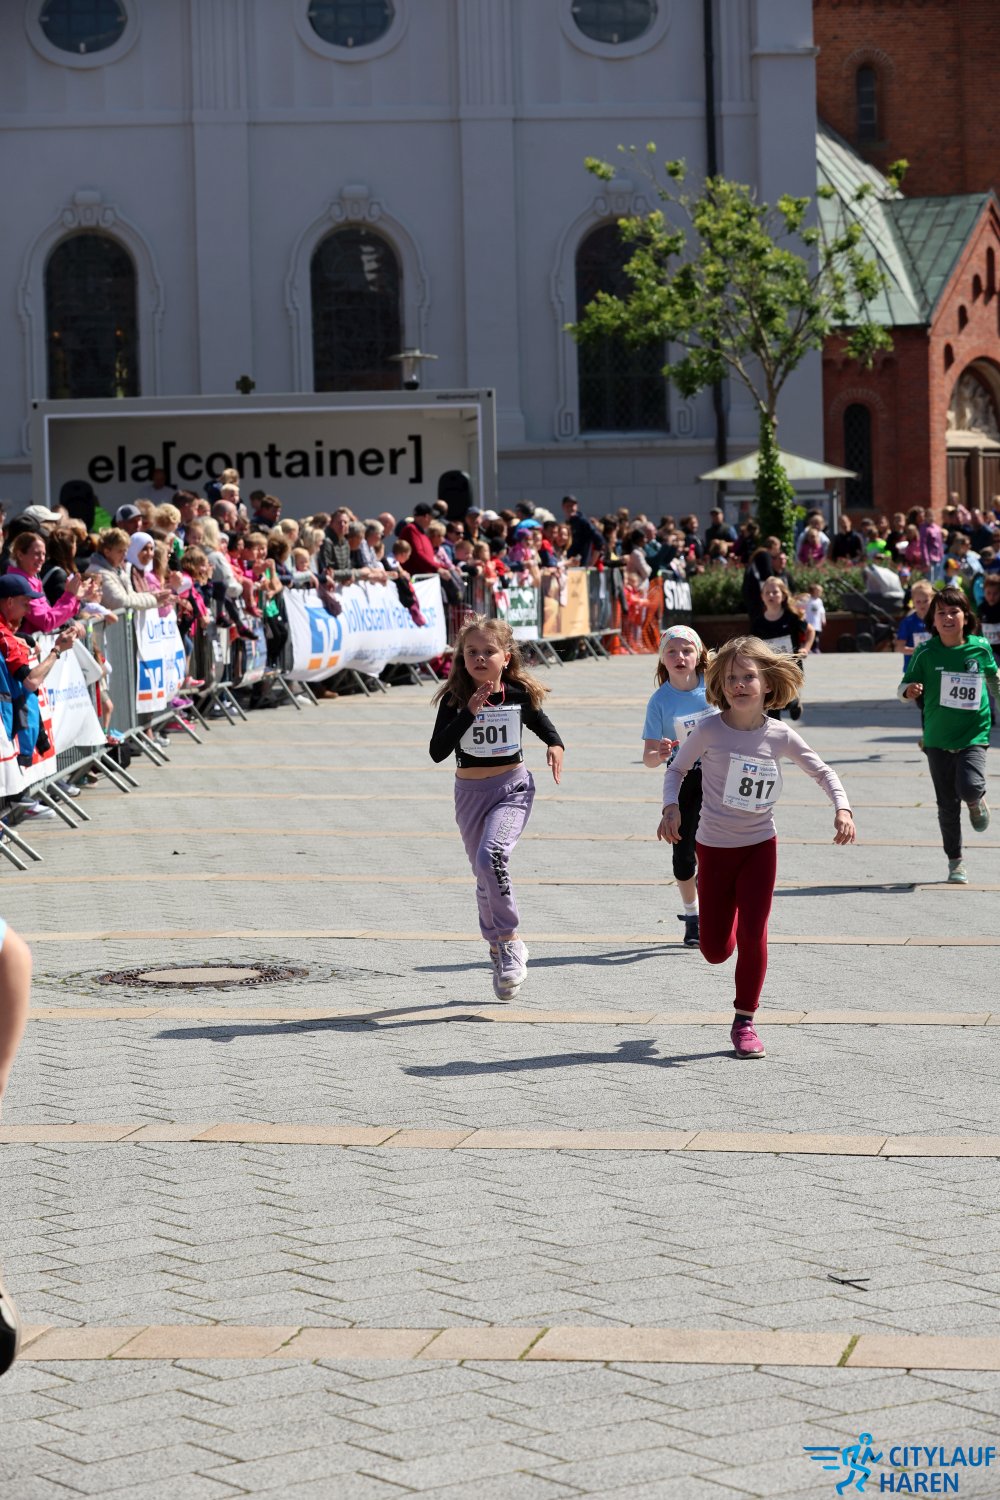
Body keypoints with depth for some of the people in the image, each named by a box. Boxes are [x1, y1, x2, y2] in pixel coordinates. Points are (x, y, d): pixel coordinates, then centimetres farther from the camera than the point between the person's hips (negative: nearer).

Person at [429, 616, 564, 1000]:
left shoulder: (519, 694, -4)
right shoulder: (454, 700, -9)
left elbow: (541, 723, 17)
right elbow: (437, 751, -19)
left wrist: (555, 745, -3)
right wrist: (469, 712, -27)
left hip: (512, 787, -2)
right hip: (470, 792, 2)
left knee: (491, 856, -26)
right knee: (484, 875, 10)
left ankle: (508, 940, -10)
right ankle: (499, 949, 29)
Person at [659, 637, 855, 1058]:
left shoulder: (779, 736, -8)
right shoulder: (709, 731, -13)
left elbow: (821, 771, 5)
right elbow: (677, 769, 1)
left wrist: (842, 807, -10)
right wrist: (671, 806, -16)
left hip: (759, 845, 0)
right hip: (714, 847, 0)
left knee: (753, 935, -9)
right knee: (716, 950, 4)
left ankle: (744, 1022, 8)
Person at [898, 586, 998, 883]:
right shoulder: (926, 653, -6)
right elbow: (905, 685, 0)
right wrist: (909, 691, -23)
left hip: (973, 734, -1)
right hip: (938, 738, 1)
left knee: (969, 787, -24)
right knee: (947, 804, 7)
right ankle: (955, 862, 23)